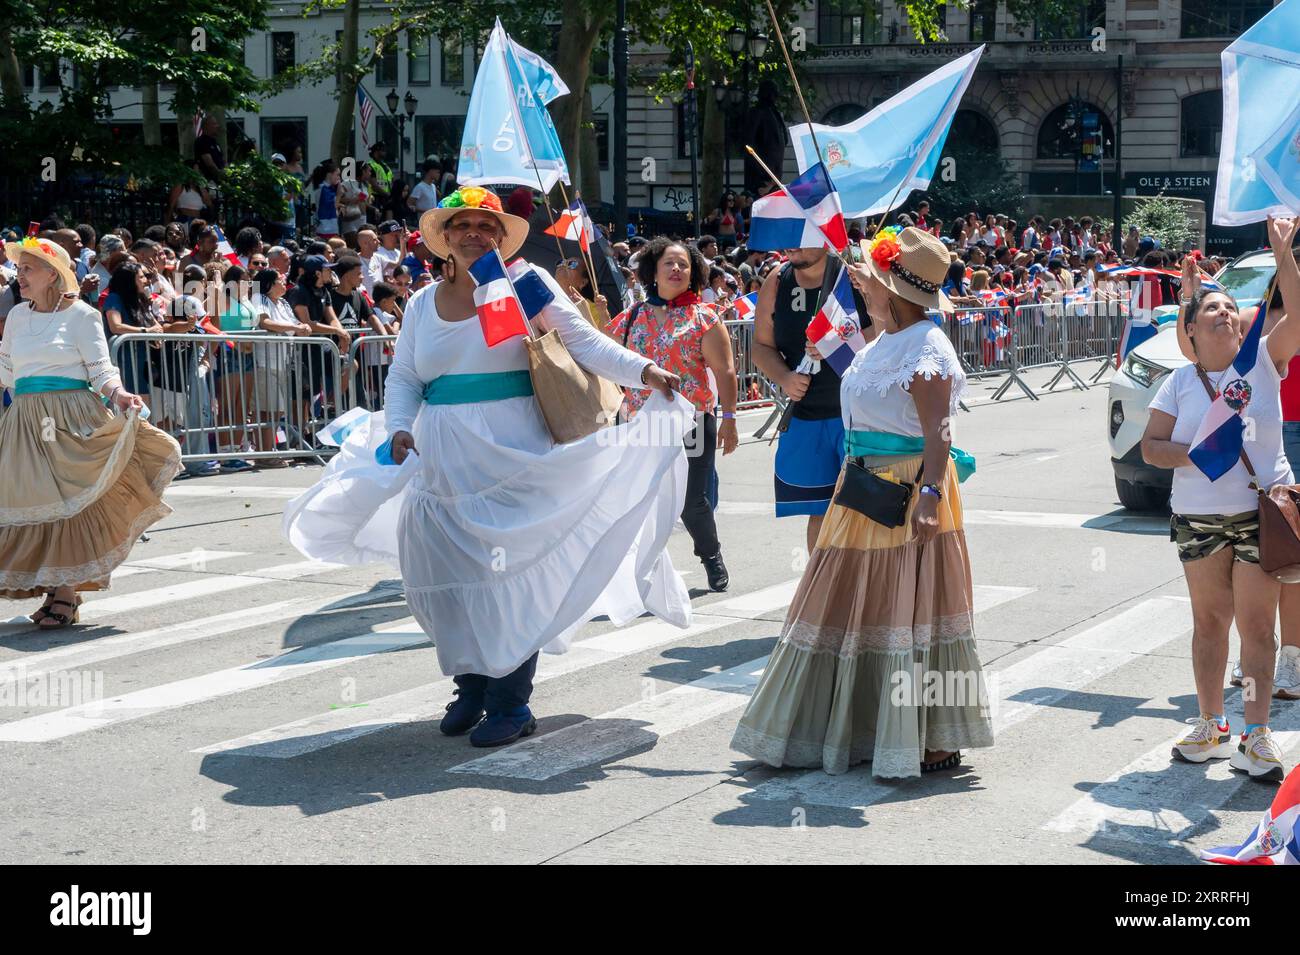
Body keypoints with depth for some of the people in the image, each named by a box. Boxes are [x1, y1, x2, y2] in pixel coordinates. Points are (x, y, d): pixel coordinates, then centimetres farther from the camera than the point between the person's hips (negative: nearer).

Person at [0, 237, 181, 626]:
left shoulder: (80, 314, -3)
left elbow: (100, 370, -6)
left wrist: (119, 394, -22)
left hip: (70, 419, -5)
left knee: (70, 502, -6)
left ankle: (67, 595, 2)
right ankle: (54, 590, 14)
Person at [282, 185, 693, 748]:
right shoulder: (423, 304, 12)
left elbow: (584, 342, -5)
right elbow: (403, 379, 13)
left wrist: (643, 370, -18)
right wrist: (399, 429, -5)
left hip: (511, 457, -4)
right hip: (443, 463, 4)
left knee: (511, 569, -6)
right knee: (449, 574, 5)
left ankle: (511, 702, 1)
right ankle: (471, 686, 20)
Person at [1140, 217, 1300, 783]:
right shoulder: (1180, 383, 4)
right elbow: (1150, 446, 2)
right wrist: (1195, 456, -15)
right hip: (1199, 517, 2)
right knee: (1209, 620, 11)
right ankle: (1211, 726, 23)